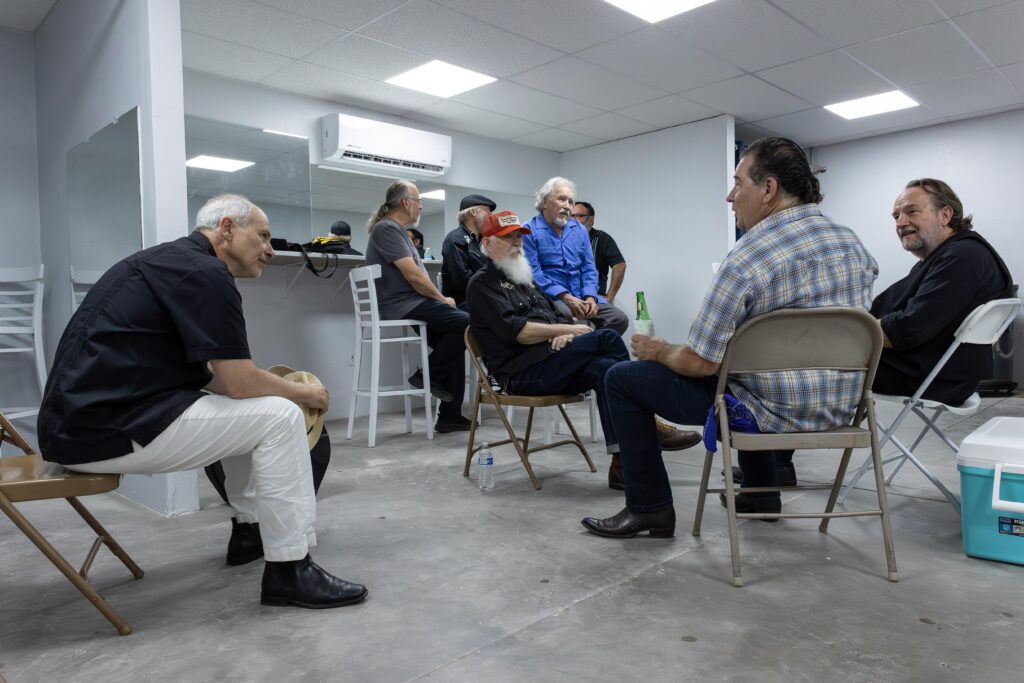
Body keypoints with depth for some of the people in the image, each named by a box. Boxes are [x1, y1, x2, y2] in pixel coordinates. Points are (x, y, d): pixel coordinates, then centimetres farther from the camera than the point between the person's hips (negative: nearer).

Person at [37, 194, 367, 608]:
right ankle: (289, 570, -5)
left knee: (249, 409, 22)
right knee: (279, 416, -11)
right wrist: (303, 392, 1)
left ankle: (250, 528, 29)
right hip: (106, 429, -10)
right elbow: (240, 382, -17)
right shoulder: (205, 273, -14)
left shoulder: (175, 260, 17)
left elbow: (215, 376, 21)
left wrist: (283, 388, 14)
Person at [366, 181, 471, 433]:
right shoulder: (387, 228, -10)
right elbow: (413, 275, -17)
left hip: (410, 303, 11)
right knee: (467, 323, -20)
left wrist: (439, 298, 4)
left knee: (455, 337, 8)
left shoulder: (396, 230, 22)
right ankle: (429, 375, -5)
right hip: (403, 305, -11)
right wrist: (442, 299, -5)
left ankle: (450, 416, 10)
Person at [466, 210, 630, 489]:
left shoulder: (524, 280, 27)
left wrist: (565, 336, -5)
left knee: (604, 368, -25)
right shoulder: (482, 284, 1)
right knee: (607, 338, -22)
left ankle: (622, 462, -27)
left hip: (551, 366, 7)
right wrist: (567, 329, -9)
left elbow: (558, 315, 20)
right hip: (522, 373, -7)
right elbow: (517, 332, -14)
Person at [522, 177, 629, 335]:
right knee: (567, 317, -37)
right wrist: (566, 297, -18)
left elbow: (588, 268, 13)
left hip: (582, 296, 6)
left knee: (620, 319, -12)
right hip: (550, 297, -6)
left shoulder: (580, 230, 16)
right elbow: (534, 273, -11)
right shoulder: (529, 231, -3)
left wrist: (590, 297, -7)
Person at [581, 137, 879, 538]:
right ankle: (761, 495, 43)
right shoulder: (852, 243, 3)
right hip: (840, 405, 8)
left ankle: (650, 509, 12)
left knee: (622, 378, 2)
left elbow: (698, 363, -19)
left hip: (775, 411, -8)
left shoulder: (747, 259, -20)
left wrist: (658, 351, 2)